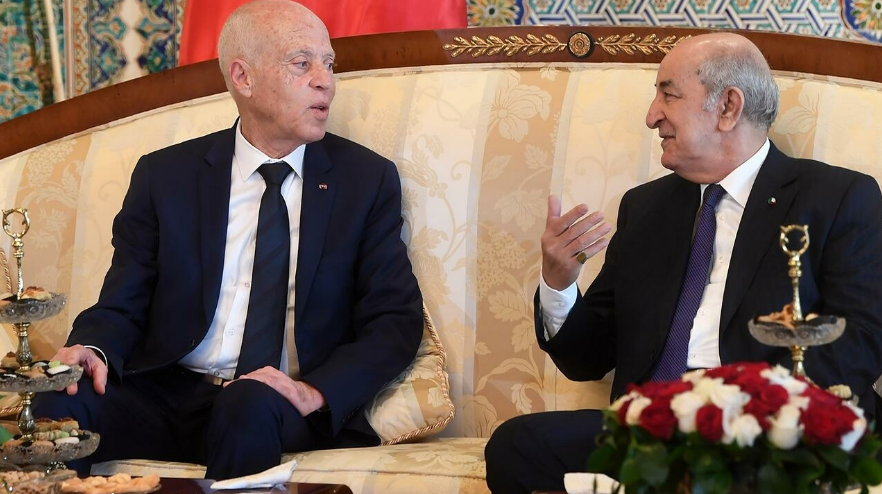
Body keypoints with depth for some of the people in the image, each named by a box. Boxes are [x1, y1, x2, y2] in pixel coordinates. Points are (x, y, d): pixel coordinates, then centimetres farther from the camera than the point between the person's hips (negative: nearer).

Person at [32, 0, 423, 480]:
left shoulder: (368, 180, 10)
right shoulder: (165, 176, 11)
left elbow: (397, 320, 4)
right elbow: (122, 305, 10)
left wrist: (316, 391, -15)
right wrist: (93, 348, -15)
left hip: (282, 409, 0)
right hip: (167, 395, 1)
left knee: (252, 405, -37)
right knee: (57, 404, -30)